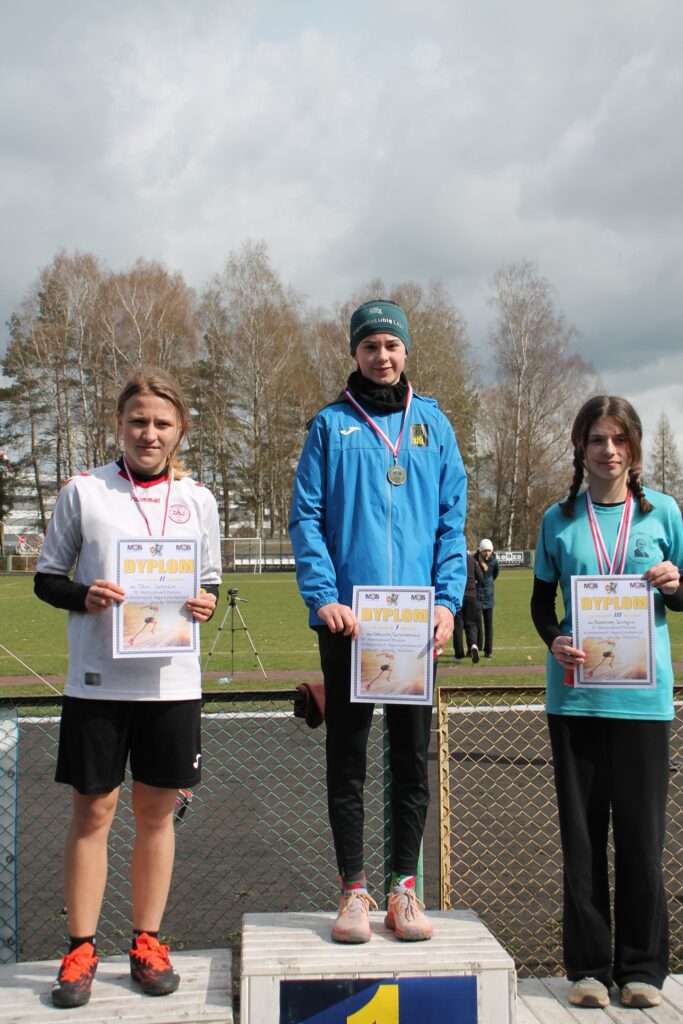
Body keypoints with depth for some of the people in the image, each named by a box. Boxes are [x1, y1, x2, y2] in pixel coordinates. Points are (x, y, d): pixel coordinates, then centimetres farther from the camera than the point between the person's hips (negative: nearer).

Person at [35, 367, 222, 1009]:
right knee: (92, 811, 5)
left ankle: (147, 943, 24)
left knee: (156, 812, 10)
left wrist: (206, 604, -7)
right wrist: (82, 596, -14)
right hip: (96, 682, -2)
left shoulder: (198, 499, 8)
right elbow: (46, 576, 6)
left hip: (172, 682, 2)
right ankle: (81, 949, 19)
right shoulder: (83, 491, 1)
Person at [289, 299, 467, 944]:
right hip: (347, 618, -1)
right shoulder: (330, 425, 5)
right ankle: (353, 890, 17)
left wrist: (448, 599, -5)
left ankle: (404, 887, 20)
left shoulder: (432, 422, 10)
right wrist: (322, 597, -13)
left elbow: (452, 520, 7)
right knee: (347, 757, 6)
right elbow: (306, 518, -1)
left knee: (412, 756, 8)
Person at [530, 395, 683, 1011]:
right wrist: (555, 641, -10)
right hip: (576, 694, 1)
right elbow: (541, 602, 10)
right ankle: (589, 966, 19)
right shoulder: (559, 520, 5)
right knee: (582, 832, 7)